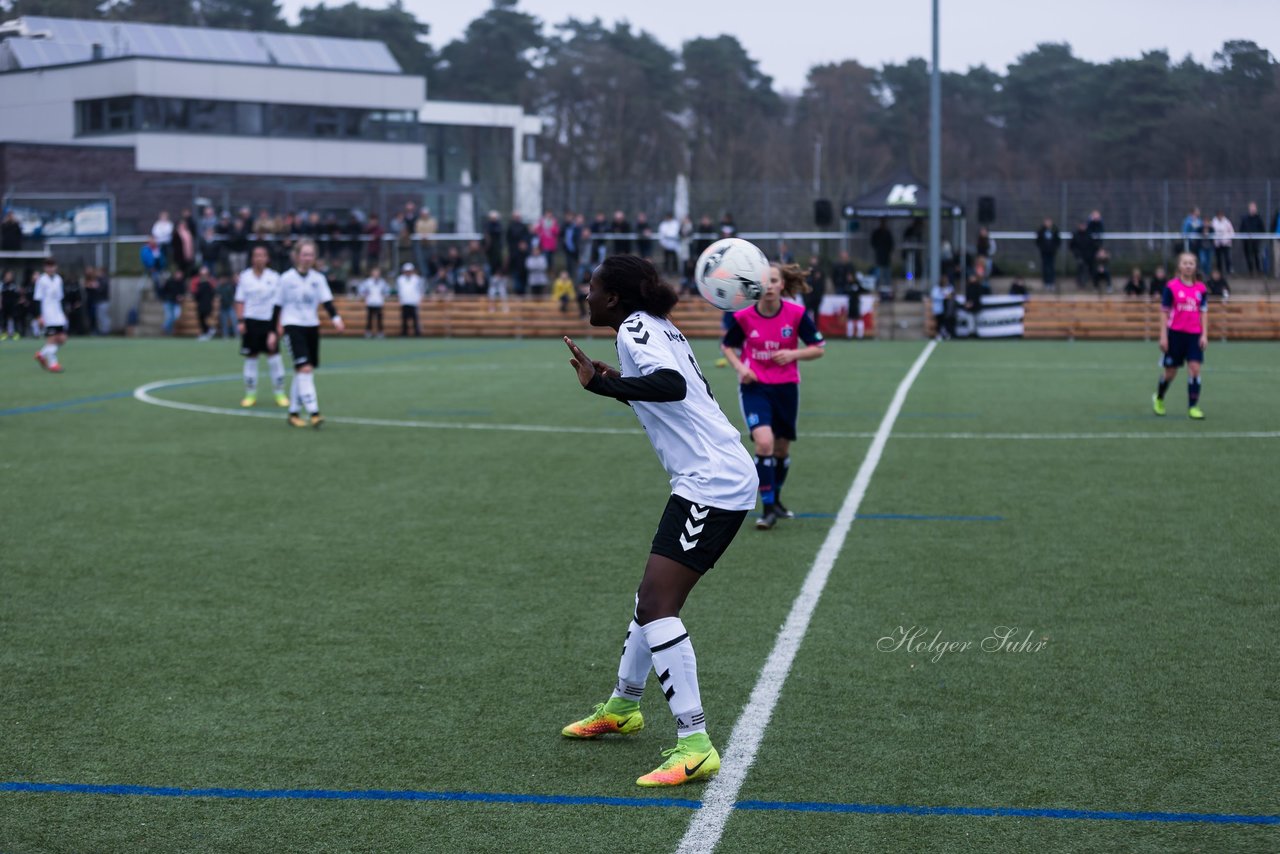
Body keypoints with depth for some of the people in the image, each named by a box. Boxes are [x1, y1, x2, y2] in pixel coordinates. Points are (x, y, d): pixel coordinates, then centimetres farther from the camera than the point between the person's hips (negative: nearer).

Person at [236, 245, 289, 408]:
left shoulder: (274, 277, 2)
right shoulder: (244, 277, 2)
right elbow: (240, 301, 5)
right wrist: (240, 320, -5)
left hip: (269, 320, 0)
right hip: (251, 321, 0)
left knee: (274, 356, -3)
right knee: (251, 358, 3)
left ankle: (279, 393, 6)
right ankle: (250, 394, 12)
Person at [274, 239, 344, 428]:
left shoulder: (318, 279, 4)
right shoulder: (287, 278, -4)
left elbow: (327, 301, -6)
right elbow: (277, 306, 2)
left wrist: (335, 318, -25)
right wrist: (274, 331, 3)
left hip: (312, 326, 4)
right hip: (293, 326, -4)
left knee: (302, 372, 9)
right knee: (305, 368, -18)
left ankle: (294, 412, 20)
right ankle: (313, 412, -23)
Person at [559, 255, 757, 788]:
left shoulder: (635, 330, -11)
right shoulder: (659, 328, 17)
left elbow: (673, 385, -30)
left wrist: (602, 383, -27)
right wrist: (619, 385, 24)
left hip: (711, 484, -10)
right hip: (727, 479, 10)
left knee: (657, 605, -17)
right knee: (654, 594, 23)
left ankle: (694, 746, -21)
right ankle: (622, 708, 42)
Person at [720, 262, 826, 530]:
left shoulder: (797, 314, -11)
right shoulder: (744, 317, -10)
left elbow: (818, 348, -1)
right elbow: (727, 346, 7)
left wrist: (794, 354, -19)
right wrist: (739, 367, -11)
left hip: (786, 387, 2)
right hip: (754, 387, -2)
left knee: (782, 449, 14)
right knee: (764, 442, -21)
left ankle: (775, 500, 40)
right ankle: (767, 509, -10)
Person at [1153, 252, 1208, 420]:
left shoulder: (1201, 288, 5)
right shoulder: (1171, 287, -4)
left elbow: (1204, 313, 9)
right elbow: (1165, 313, -3)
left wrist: (1204, 335, 0)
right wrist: (1163, 336, -6)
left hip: (1194, 334, 2)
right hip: (1175, 333, -2)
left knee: (1195, 368, -10)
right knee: (1171, 371, 7)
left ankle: (1193, 407, -7)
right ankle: (1158, 398, 34)